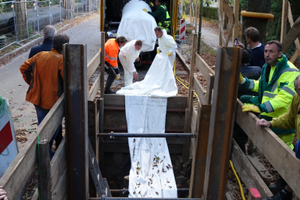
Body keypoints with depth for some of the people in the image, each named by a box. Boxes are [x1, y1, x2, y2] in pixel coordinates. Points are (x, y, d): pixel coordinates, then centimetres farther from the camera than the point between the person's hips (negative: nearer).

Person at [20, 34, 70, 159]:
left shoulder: (40, 55, 0)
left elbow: (24, 68, 6)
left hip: (38, 97, 7)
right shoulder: (62, 60, -18)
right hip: (52, 99, -6)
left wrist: (31, 83, 12)